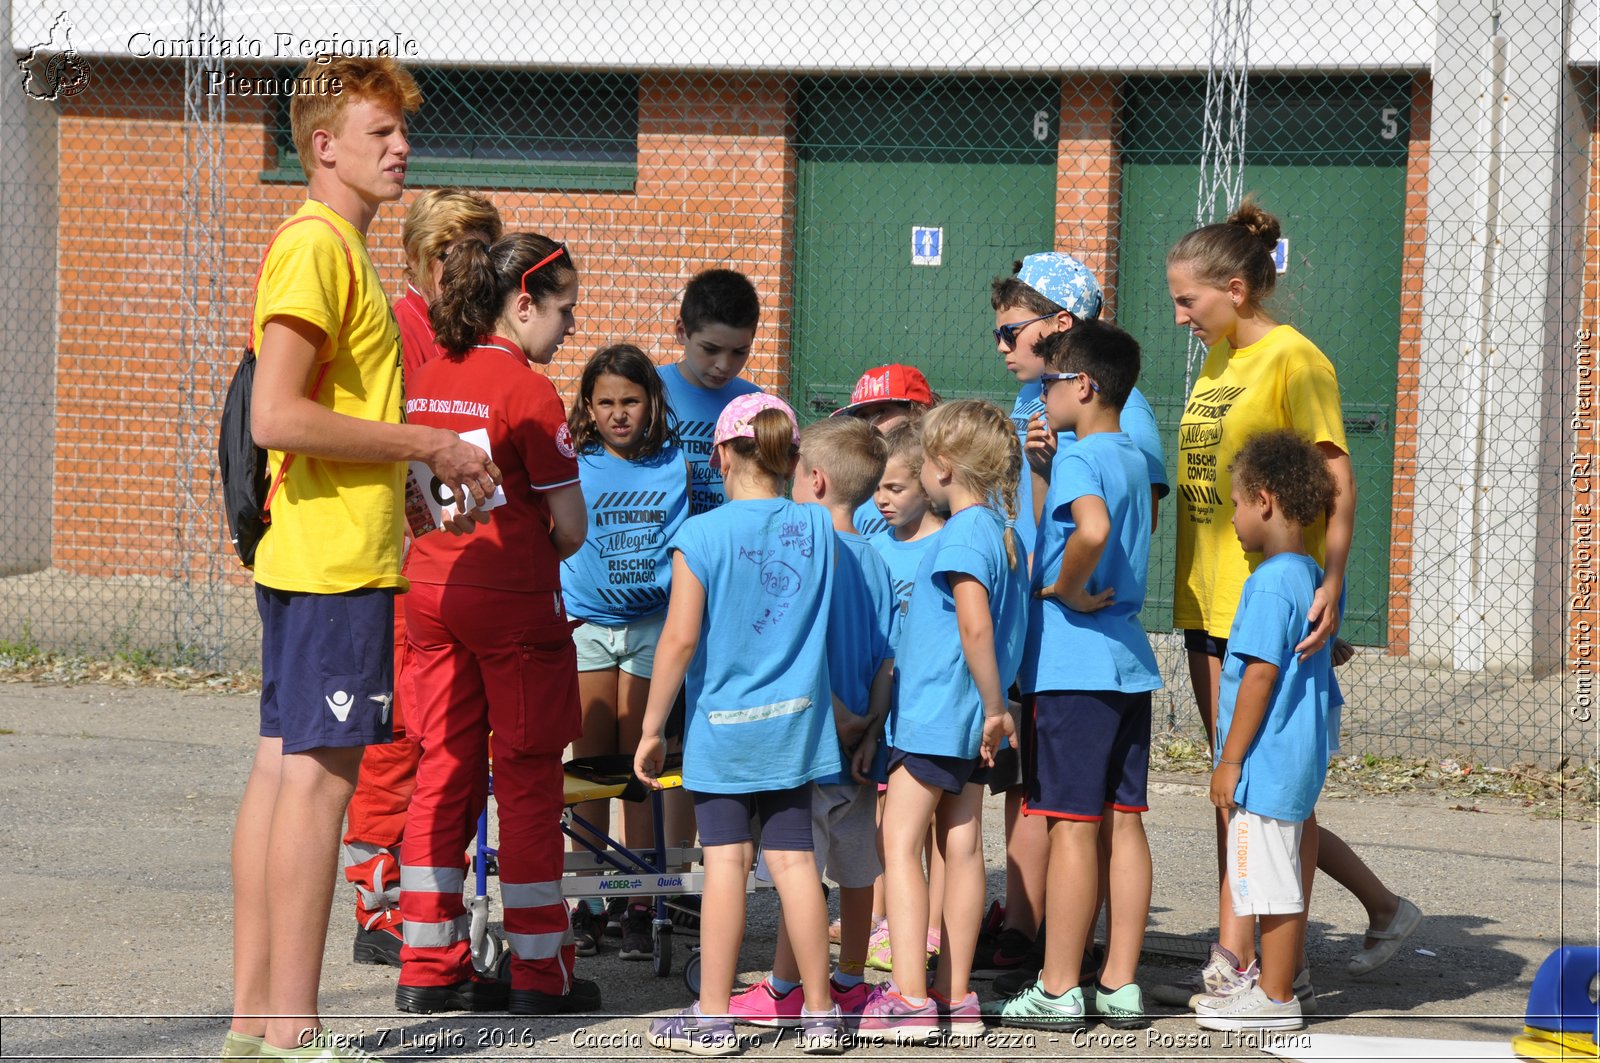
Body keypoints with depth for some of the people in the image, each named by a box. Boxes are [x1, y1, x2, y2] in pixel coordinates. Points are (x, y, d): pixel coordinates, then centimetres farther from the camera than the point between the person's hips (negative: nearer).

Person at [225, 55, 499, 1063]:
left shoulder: (336, 250, 19)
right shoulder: (317, 249, -14)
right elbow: (275, 416, -22)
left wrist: (423, 475, 15)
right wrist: (423, 442, -15)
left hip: (306, 558, 10)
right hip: (339, 560, -10)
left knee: (283, 770, 10)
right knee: (320, 776, -8)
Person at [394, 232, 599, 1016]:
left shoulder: (426, 382, 8)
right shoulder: (528, 391, -13)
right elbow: (570, 525, -12)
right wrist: (539, 556, 7)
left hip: (430, 591, 7)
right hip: (513, 599, -7)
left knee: (444, 773, 11)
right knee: (528, 780, 2)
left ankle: (429, 967, 12)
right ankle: (540, 973, 7)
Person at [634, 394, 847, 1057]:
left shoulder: (701, 536, -10)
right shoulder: (819, 529, 1)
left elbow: (680, 638, -11)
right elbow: (832, 621, 15)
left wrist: (652, 729, -4)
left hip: (722, 727, -3)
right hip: (795, 724, 3)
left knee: (726, 861, -2)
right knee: (792, 859, 7)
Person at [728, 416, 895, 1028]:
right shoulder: (876, 561, 7)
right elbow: (889, 661, 5)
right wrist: (870, 732, 1)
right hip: (858, 744, 8)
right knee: (856, 867, 14)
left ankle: (784, 991, 2)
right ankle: (850, 982, 22)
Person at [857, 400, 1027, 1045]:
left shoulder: (961, 535, -16)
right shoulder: (1004, 533, 12)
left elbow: (976, 626, -27)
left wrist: (993, 708, -21)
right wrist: (993, 708, 18)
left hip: (934, 713, -9)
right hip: (971, 723, 9)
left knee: (899, 844, -8)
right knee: (962, 847, 9)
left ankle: (910, 999, -14)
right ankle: (955, 997, 12)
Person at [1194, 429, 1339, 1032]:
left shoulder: (1271, 582, -17)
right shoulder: (1310, 577, 12)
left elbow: (1262, 673, -21)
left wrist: (1231, 760, -17)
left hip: (1267, 762, -10)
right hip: (1298, 758, 10)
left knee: (1271, 880, -4)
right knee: (1282, 879, 15)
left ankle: (1275, 999, 0)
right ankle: (1279, 984, 22)